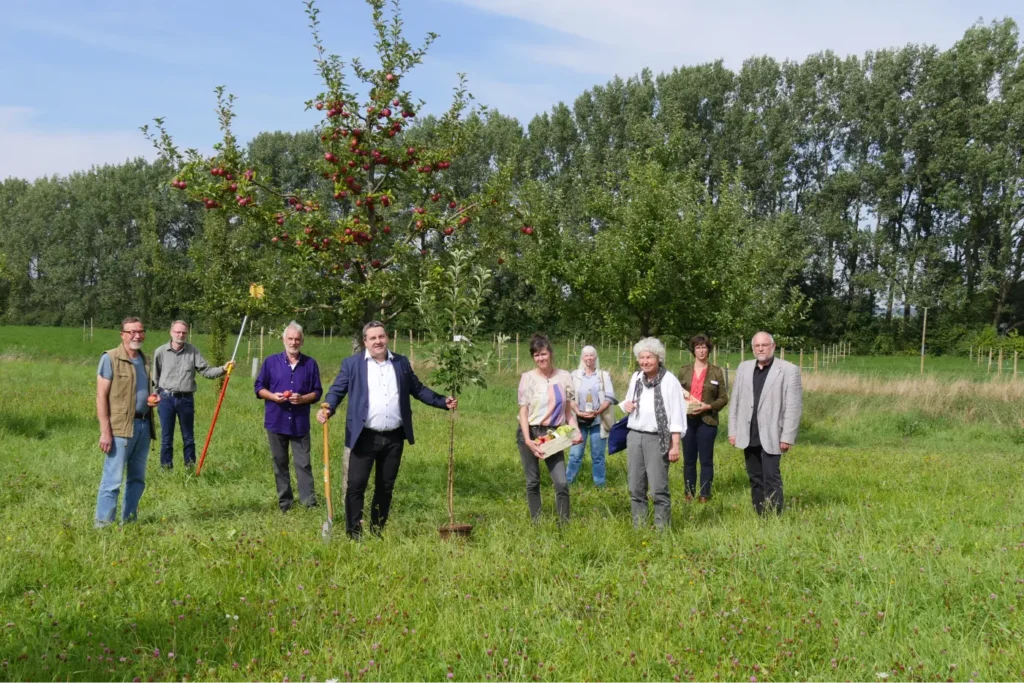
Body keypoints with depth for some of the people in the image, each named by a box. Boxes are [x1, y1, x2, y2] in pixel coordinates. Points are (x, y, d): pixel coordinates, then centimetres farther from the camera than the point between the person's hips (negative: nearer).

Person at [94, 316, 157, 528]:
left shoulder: (144, 359, 15)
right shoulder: (110, 358, -6)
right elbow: (101, 396, -10)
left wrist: (153, 399, 4)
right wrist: (105, 431, -16)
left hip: (144, 426, 7)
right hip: (121, 427, -7)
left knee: (137, 478, 12)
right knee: (113, 479, -7)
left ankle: (129, 521, 22)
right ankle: (103, 523, 0)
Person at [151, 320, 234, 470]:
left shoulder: (193, 351, 1)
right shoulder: (160, 352, -1)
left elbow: (206, 371, -2)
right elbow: (155, 377, 6)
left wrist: (223, 369, -17)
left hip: (186, 399, 1)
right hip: (166, 398, -1)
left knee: (188, 437, 9)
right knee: (166, 437, 6)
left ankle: (191, 468, 18)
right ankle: (166, 469, 14)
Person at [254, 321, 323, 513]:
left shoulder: (310, 364, 2)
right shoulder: (271, 362, 3)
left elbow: (317, 392, 4)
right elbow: (259, 387, 6)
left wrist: (302, 399, -16)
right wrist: (273, 396, -13)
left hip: (300, 423, -1)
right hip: (276, 421, 1)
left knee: (303, 464, -2)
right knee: (280, 464, 9)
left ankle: (309, 503, 0)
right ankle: (284, 503, 18)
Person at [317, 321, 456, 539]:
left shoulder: (401, 363, 11)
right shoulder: (352, 364, 1)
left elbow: (418, 389, 16)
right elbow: (337, 390, -2)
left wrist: (443, 402, 6)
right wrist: (328, 409, -22)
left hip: (394, 438, 3)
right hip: (364, 437, -3)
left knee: (386, 487, 11)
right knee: (355, 486, -5)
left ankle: (377, 532, 23)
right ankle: (354, 534, 3)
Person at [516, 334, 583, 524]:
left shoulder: (564, 377, 1)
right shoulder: (528, 377, -5)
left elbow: (568, 410, 8)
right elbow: (523, 411, -7)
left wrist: (576, 431, -7)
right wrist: (528, 440, -17)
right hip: (530, 433, -1)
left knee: (562, 483, -8)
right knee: (533, 482, 6)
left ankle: (564, 524, 0)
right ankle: (536, 523, 17)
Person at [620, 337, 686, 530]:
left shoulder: (669, 380, -6)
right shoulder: (636, 378, 11)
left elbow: (676, 415, -8)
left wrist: (675, 445, -13)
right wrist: (625, 404, 2)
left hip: (657, 439, -6)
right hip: (634, 436, 6)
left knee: (658, 489, -9)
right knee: (635, 488, 9)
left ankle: (662, 529, -2)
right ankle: (638, 528, 18)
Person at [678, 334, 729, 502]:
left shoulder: (716, 372, 1)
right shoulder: (684, 370, 8)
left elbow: (723, 398, 0)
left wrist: (708, 406, -14)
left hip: (707, 420, -2)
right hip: (687, 420, 2)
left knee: (706, 460, -1)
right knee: (689, 460, 7)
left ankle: (704, 495, 5)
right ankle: (689, 494, 15)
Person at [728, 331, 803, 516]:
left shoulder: (789, 370, -5)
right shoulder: (744, 368, 10)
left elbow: (794, 406, -7)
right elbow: (735, 401, 12)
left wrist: (787, 437, -12)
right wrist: (732, 431, 7)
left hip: (771, 436, -5)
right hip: (749, 436, 5)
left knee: (771, 479, -9)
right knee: (755, 479, 11)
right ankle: (760, 516, 17)